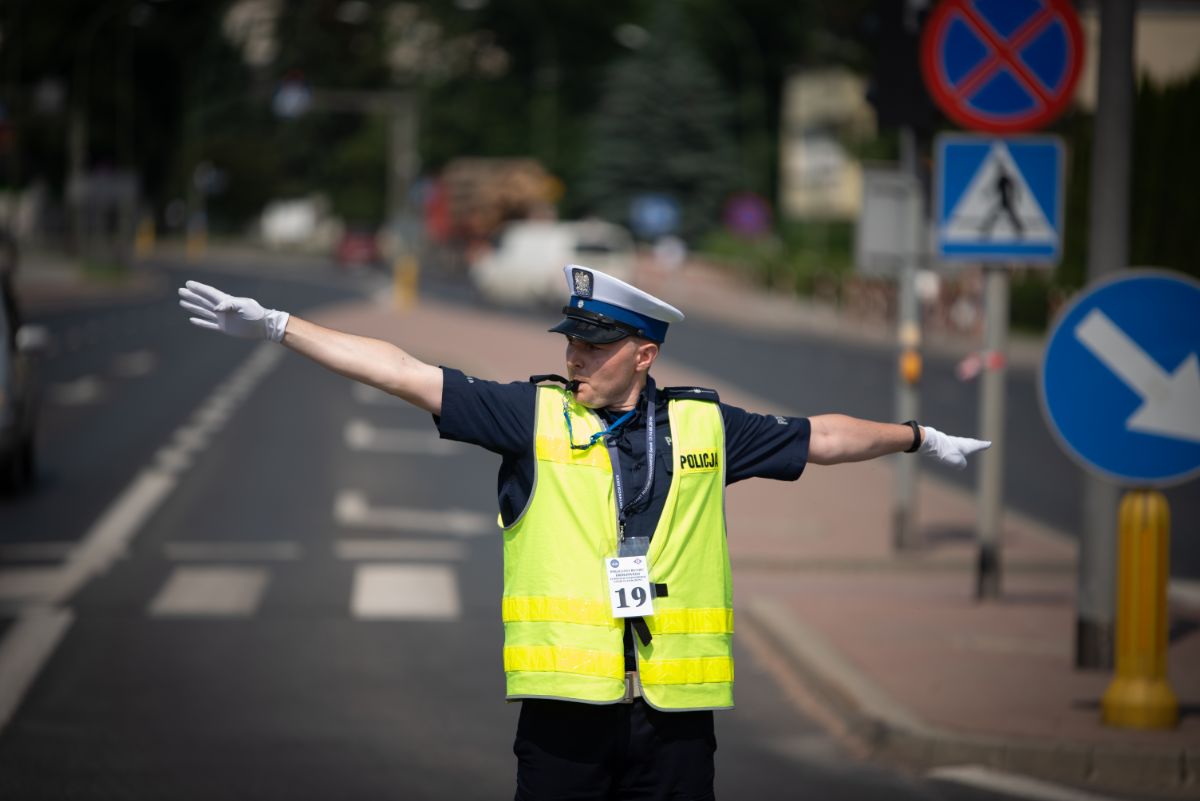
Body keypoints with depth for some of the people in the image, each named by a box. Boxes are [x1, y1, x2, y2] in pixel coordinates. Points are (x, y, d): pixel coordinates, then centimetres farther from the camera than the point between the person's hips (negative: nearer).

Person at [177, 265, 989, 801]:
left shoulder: (704, 426, 9)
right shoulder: (535, 414, 4)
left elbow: (818, 437, 23)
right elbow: (407, 373, 0)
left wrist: (920, 438, 33)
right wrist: (275, 325, -5)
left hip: (675, 713, 1)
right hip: (565, 708, -1)